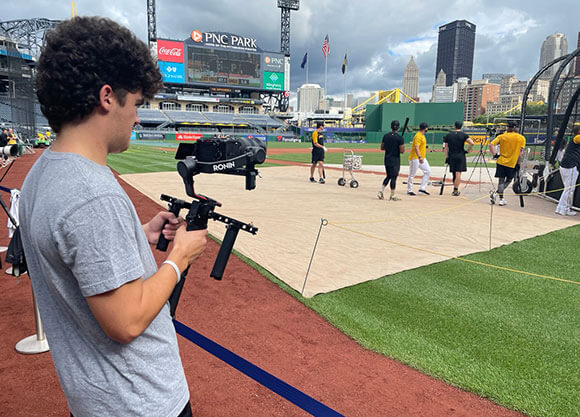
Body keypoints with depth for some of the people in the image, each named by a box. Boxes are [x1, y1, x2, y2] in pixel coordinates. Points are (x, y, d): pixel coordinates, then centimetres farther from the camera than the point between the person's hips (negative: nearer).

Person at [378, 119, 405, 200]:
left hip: (387, 160, 5)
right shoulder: (400, 138, -12)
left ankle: (381, 191, 5)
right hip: (395, 160, -5)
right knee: (393, 177, 2)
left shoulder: (385, 136, 3)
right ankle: (392, 195, 10)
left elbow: (382, 148, 9)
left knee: (388, 176, 17)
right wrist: (403, 146, 5)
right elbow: (402, 151, -15)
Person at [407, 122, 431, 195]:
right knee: (412, 174, -2)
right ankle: (409, 190, 7)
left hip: (422, 158, 10)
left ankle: (422, 188, 6)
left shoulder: (422, 135, 14)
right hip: (415, 158, -10)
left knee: (428, 171, 4)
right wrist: (419, 157, -38)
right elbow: (416, 147, -28)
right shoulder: (418, 136, -17)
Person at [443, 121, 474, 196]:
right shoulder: (463, 135, -2)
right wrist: (468, 150, 1)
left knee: (454, 174, 14)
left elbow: (446, 147, 6)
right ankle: (455, 190, -9)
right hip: (460, 156, -3)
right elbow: (472, 143, -15)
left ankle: (455, 190, 20)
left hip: (451, 156, 3)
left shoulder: (448, 135, 6)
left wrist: (446, 157, 11)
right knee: (458, 173, -4)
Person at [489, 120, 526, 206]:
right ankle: (496, 193, 0)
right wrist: (518, 163, 9)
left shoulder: (501, 136, 1)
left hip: (501, 161, 0)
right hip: (512, 163, 0)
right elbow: (521, 151, -1)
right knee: (508, 180, 17)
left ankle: (501, 199, 6)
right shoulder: (521, 138, 1)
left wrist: (495, 154, -4)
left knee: (501, 180, 7)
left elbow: (491, 145, -9)